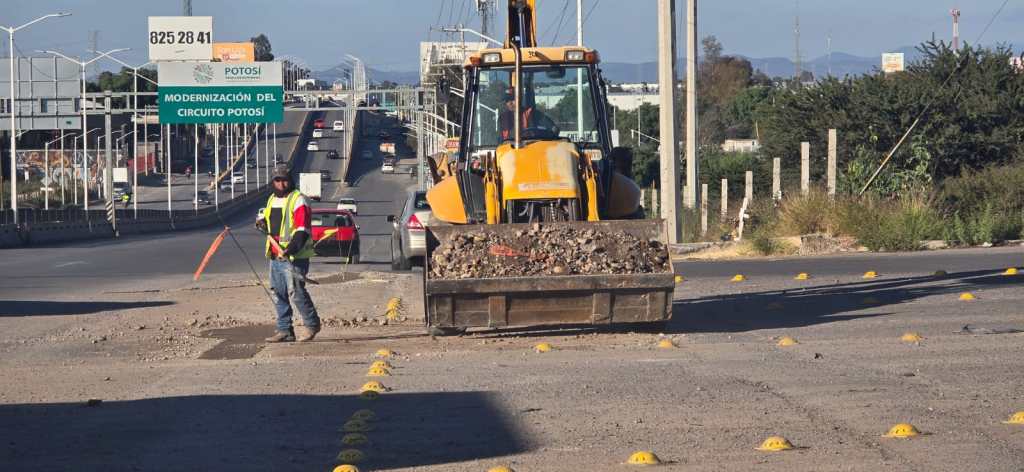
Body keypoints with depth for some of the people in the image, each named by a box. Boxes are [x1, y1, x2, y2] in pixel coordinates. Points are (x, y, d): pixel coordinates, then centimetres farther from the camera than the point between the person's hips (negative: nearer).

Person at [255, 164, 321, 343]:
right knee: (278, 293, 9)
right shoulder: (272, 199, 17)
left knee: (296, 291, -10)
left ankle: (311, 324, 5)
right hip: (275, 256, 8)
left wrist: (290, 249, -26)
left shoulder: (298, 200, -8)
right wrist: (262, 223, 9)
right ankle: (284, 330, 14)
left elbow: (302, 230, -16)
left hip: (294, 257, -8)